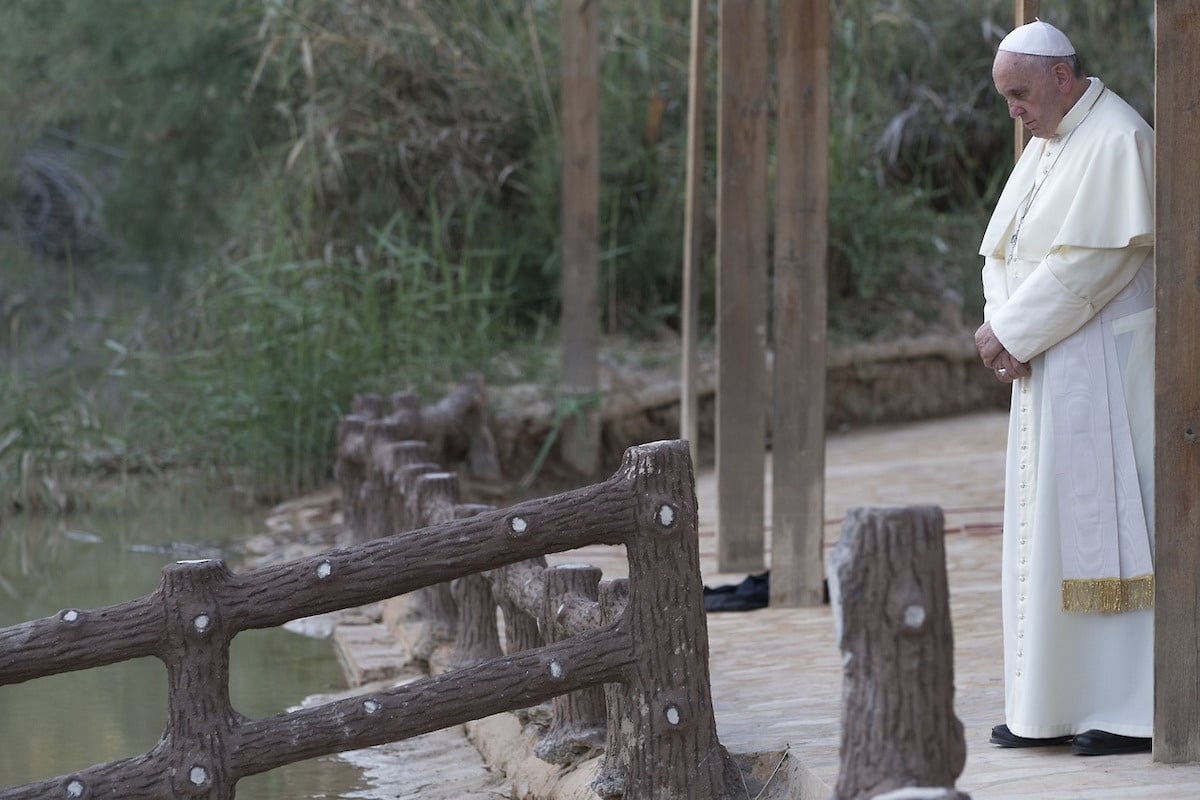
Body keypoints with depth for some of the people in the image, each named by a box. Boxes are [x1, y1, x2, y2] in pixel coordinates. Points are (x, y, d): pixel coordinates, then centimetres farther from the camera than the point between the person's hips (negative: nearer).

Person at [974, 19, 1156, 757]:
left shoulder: (1117, 141, -15)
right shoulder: (1047, 146, 15)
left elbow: (1091, 261, -22)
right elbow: (1006, 249, 14)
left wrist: (1010, 333, -16)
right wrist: (1004, 329, -5)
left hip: (1107, 367, -9)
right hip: (1052, 368, 9)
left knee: (1104, 523, -8)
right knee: (1050, 530, 8)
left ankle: (1136, 710, -4)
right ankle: (1059, 706, 11)